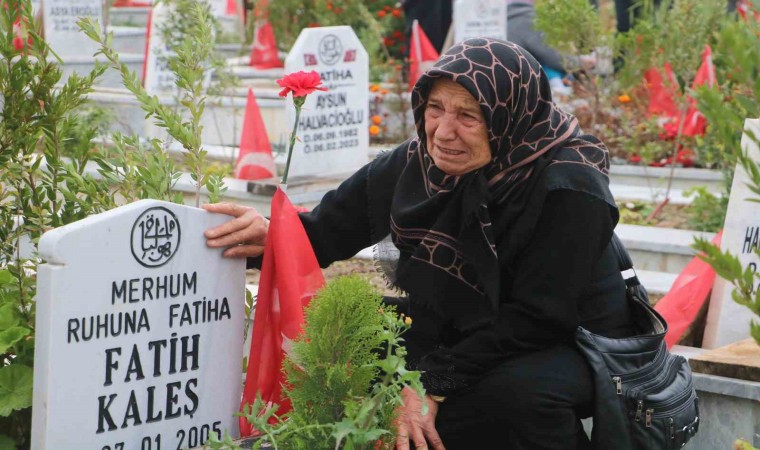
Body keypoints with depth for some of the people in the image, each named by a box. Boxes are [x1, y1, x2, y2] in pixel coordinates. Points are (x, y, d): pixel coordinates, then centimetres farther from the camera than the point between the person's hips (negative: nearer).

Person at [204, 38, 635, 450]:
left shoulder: (568, 192, -25)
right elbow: (326, 232, 1)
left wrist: (435, 383, -29)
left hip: (572, 348, -6)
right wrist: (272, 234, -23)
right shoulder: (416, 164, -7)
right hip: (462, 340, 6)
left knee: (514, 390, -37)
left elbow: (538, 318, -26)